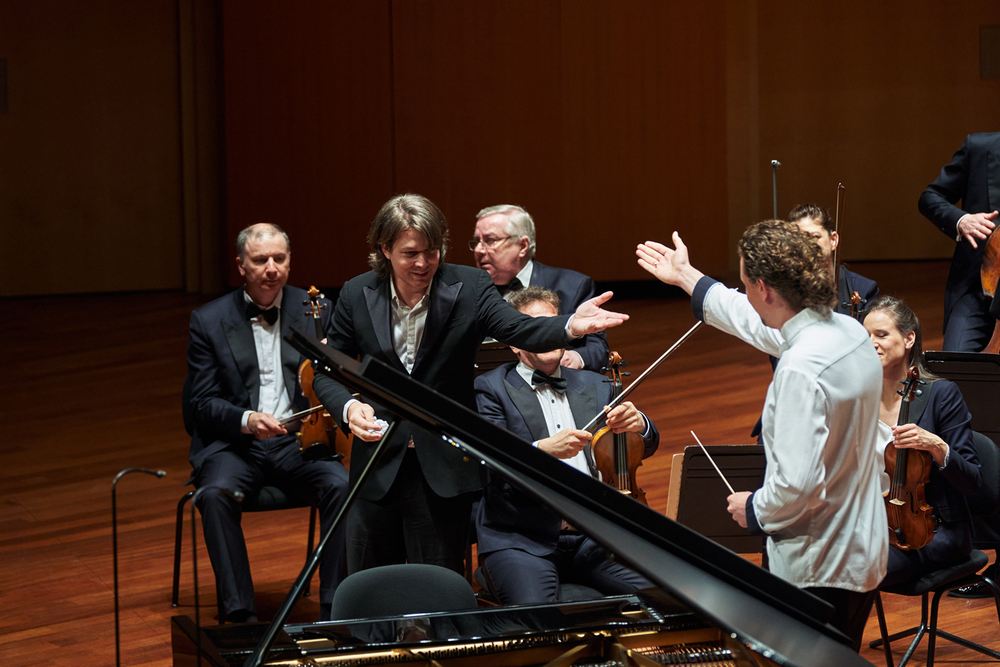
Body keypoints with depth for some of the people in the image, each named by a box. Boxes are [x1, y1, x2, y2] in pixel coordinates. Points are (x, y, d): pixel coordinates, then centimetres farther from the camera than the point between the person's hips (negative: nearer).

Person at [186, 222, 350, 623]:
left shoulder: (314, 311, 7)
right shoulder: (209, 321, 3)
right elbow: (202, 403, -1)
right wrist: (246, 420, -20)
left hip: (298, 441, 1)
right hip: (235, 444, -1)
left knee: (341, 486, -29)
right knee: (216, 493, -32)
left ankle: (334, 607, -19)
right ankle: (240, 613, -26)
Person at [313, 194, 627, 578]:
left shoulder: (469, 288, -7)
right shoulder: (357, 296, -1)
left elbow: (518, 329, -21)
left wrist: (571, 326, -42)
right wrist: (348, 407, -15)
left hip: (444, 469, -2)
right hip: (377, 468, 2)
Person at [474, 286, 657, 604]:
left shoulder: (594, 386, 20)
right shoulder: (492, 387, 6)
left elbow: (645, 447, 14)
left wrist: (638, 425, -10)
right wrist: (542, 449, -27)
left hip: (594, 537, 4)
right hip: (521, 539, -4)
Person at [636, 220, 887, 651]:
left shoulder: (801, 370, -27)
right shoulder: (849, 331, 3)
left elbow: (797, 485, -30)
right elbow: (767, 330, 23)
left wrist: (755, 510, -8)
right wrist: (687, 278, 33)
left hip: (820, 571, -9)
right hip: (863, 553, 9)